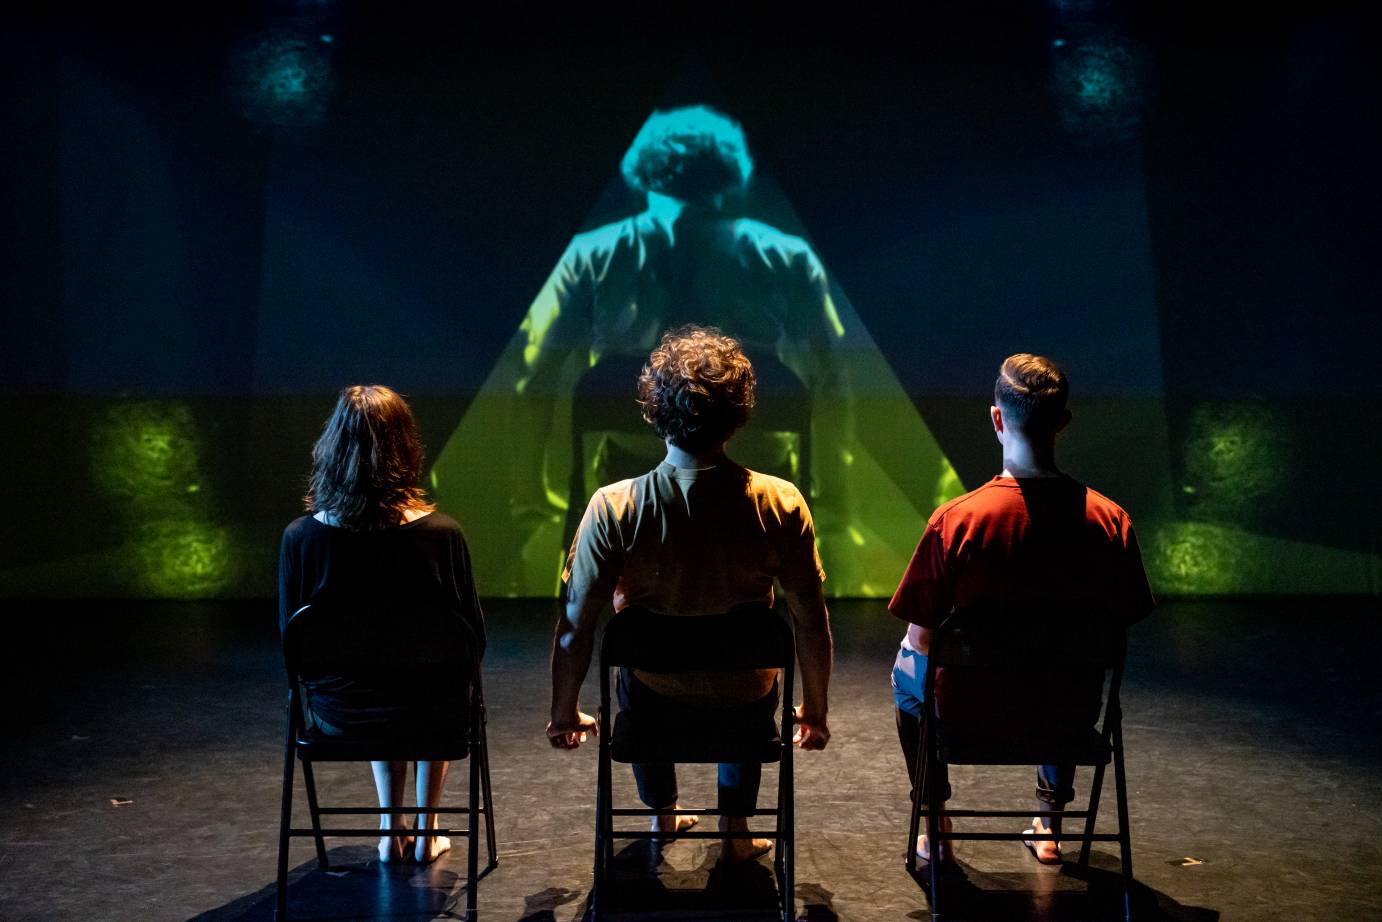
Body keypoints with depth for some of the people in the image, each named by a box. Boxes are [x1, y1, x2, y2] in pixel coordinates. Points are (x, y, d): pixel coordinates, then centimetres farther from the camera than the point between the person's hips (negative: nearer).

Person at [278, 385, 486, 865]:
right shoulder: (441, 533, -19)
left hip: (337, 716, 1)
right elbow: (473, 636, -8)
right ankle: (427, 833, 41)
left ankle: (392, 830, 40)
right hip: (426, 714, -1)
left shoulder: (300, 538, -17)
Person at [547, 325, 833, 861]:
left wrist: (564, 712, 3)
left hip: (653, 703, 0)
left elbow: (574, 627, -15)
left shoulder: (613, 508, -22)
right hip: (743, 704, 0)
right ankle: (736, 828, 42)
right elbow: (813, 625, -11)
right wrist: (815, 712, 6)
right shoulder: (781, 504, -20)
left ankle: (662, 815, 56)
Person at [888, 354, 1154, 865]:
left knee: (908, 666, 32)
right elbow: (1124, 623, -1)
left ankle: (935, 827, 36)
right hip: (1066, 712, 3)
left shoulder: (954, 520, -21)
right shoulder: (1110, 520, -14)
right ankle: (1050, 820, 44)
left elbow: (923, 638, -13)